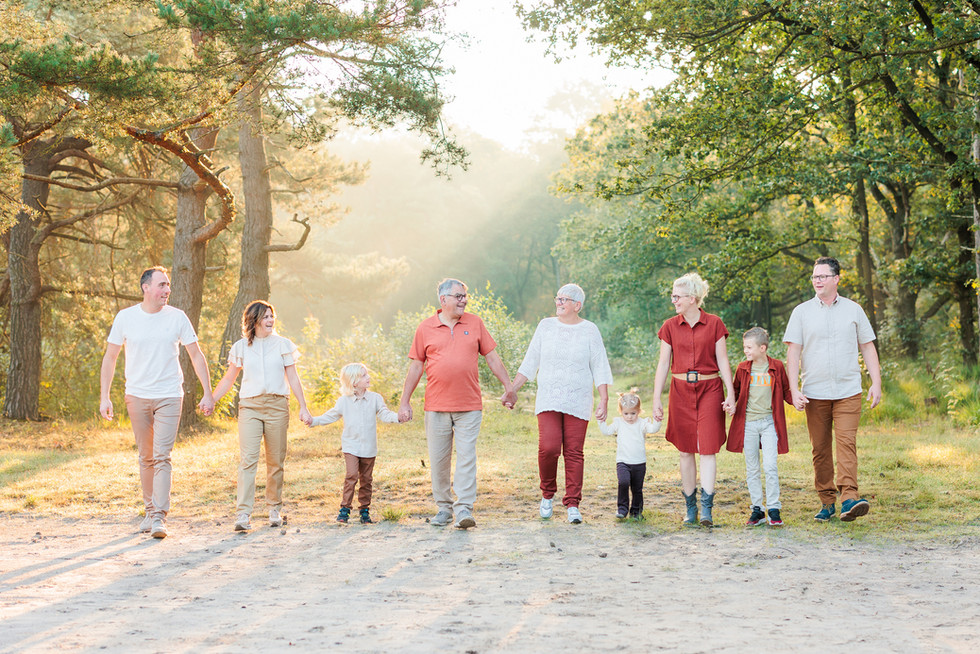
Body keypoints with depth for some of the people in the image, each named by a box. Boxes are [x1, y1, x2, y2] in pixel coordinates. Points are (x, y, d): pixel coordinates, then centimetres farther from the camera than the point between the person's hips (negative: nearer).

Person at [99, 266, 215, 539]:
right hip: (137, 396, 1)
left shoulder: (177, 317, -1)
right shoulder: (125, 317, 0)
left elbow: (196, 355, 5)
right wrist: (104, 397, 1)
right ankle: (149, 511, 22)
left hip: (169, 397, -1)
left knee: (162, 456, -10)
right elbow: (110, 358, 7)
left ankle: (160, 517, -12)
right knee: (146, 457, 9)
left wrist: (208, 393, 1)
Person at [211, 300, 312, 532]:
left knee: (276, 461, 4)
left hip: (277, 406, 1)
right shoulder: (241, 347, 8)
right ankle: (243, 514, -17)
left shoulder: (283, 344, 8)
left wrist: (303, 408, 3)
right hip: (249, 406, -1)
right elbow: (228, 379, 15)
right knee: (247, 459, -12)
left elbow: (293, 378, 8)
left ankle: (275, 509, 18)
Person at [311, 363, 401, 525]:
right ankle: (345, 508, -7)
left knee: (366, 479, 6)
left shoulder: (375, 399, 3)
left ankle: (364, 510, 17)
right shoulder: (344, 401, 2)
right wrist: (314, 420, 1)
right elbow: (331, 416, 10)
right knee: (352, 475, -15)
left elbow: (384, 414, -2)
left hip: (369, 448, 2)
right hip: (351, 446, -2)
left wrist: (397, 417, -21)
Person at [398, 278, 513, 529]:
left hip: (469, 406, 0)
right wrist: (404, 402, 6)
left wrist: (509, 387, 8)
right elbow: (416, 367, 8)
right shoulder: (426, 328, 4)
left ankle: (464, 509, -7)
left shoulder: (475, 323, 7)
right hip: (436, 406, 0)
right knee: (438, 460, 5)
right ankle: (443, 508, 18)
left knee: (466, 457, -7)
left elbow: (492, 358, 11)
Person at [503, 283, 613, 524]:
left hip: (578, 402, -1)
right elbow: (530, 362, 11)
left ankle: (572, 505, 5)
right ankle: (547, 494, 10)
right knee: (548, 447, -14)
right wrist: (512, 390, 6)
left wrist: (604, 401, -4)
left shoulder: (590, 331, 3)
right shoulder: (546, 326, 8)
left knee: (574, 452, -3)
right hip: (548, 401, 1)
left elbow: (600, 368, 4)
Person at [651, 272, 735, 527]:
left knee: (707, 449, -8)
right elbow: (663, 364, 5)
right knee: (686, 451, 5)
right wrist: (656, 400, 1)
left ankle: (706, 508, -9)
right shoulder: (670, 327, 5)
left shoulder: (714, 324, 0)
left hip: (709, 390, -2)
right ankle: (690, 508, 14)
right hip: (681, 391, 2)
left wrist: (730, 394, -6)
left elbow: (723, 361, 1)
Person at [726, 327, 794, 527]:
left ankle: (774, 509, 0)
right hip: (747, 422, 2)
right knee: (752, 469, 6)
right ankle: (757, 509, 14)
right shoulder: (743, 369, 4)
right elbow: (736, 392, 14)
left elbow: (785, 391, 9)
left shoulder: (776, 367, 0)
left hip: (769, 422, -2)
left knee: (770, 466, -9)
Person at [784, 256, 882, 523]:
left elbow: (868, 347, 11)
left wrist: (876, 382, 3)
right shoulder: (802, 312, 5)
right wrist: (794, 389, -8)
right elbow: (793, 351, 1)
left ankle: (849, 499, -21)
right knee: (820, 448, 4)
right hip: (814, 393, 1)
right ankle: (827, 502, 12)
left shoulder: (853, 310, 8)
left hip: (848, 391, -1)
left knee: (847, 442, -14)